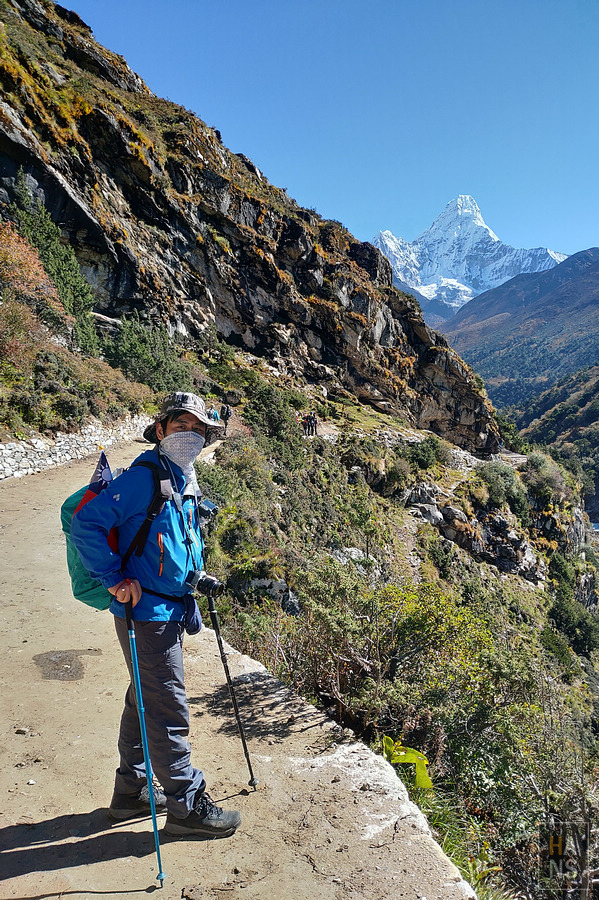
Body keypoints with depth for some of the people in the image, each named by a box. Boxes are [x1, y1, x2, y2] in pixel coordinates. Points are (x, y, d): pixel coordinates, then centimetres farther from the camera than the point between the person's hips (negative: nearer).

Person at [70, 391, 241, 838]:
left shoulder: (186, 483, 11)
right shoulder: (143, 477, -18)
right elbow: (86, 524, -22)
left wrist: (196, 577, 19)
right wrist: (116, 579, -22)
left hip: (169, 611, 9)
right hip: (146, 613, -9)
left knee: (146, 701, 20)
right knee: (168, 709, 1)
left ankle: (132, 790, 36)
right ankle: (187, 804, 16)